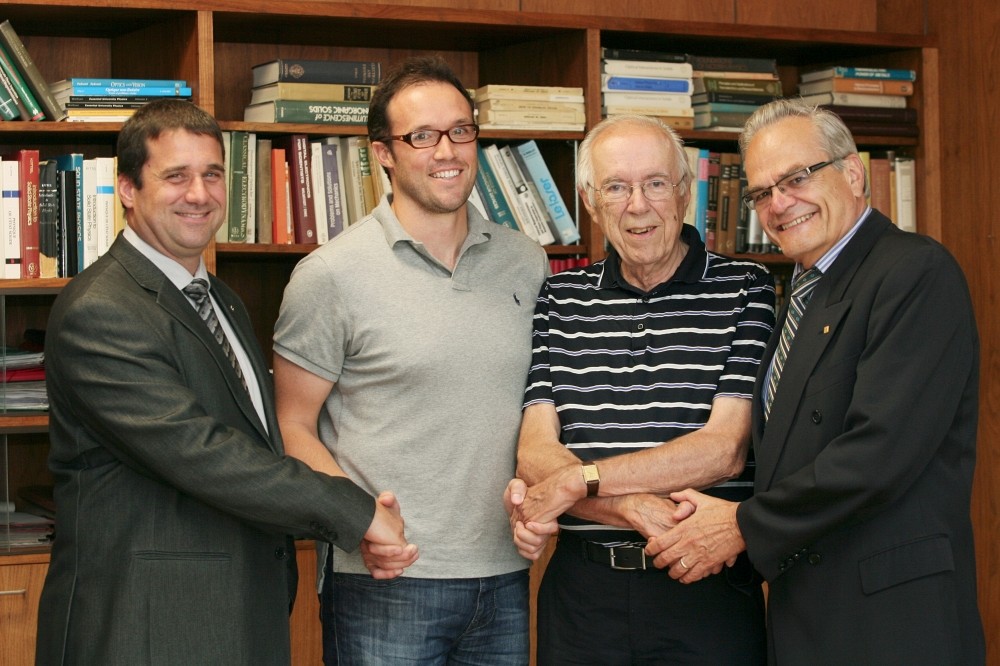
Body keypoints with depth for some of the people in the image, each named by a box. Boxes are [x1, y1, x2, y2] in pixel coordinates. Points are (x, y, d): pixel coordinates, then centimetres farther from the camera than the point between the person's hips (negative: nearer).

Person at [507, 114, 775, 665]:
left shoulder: (746, 290, -2)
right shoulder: (558, 300, 7)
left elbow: (724, 449, -11)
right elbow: (535, 454, -2)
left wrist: (576, 480, -15)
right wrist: (635, 511, -20)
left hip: (707, 593, -2)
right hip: (581, 592, 3)